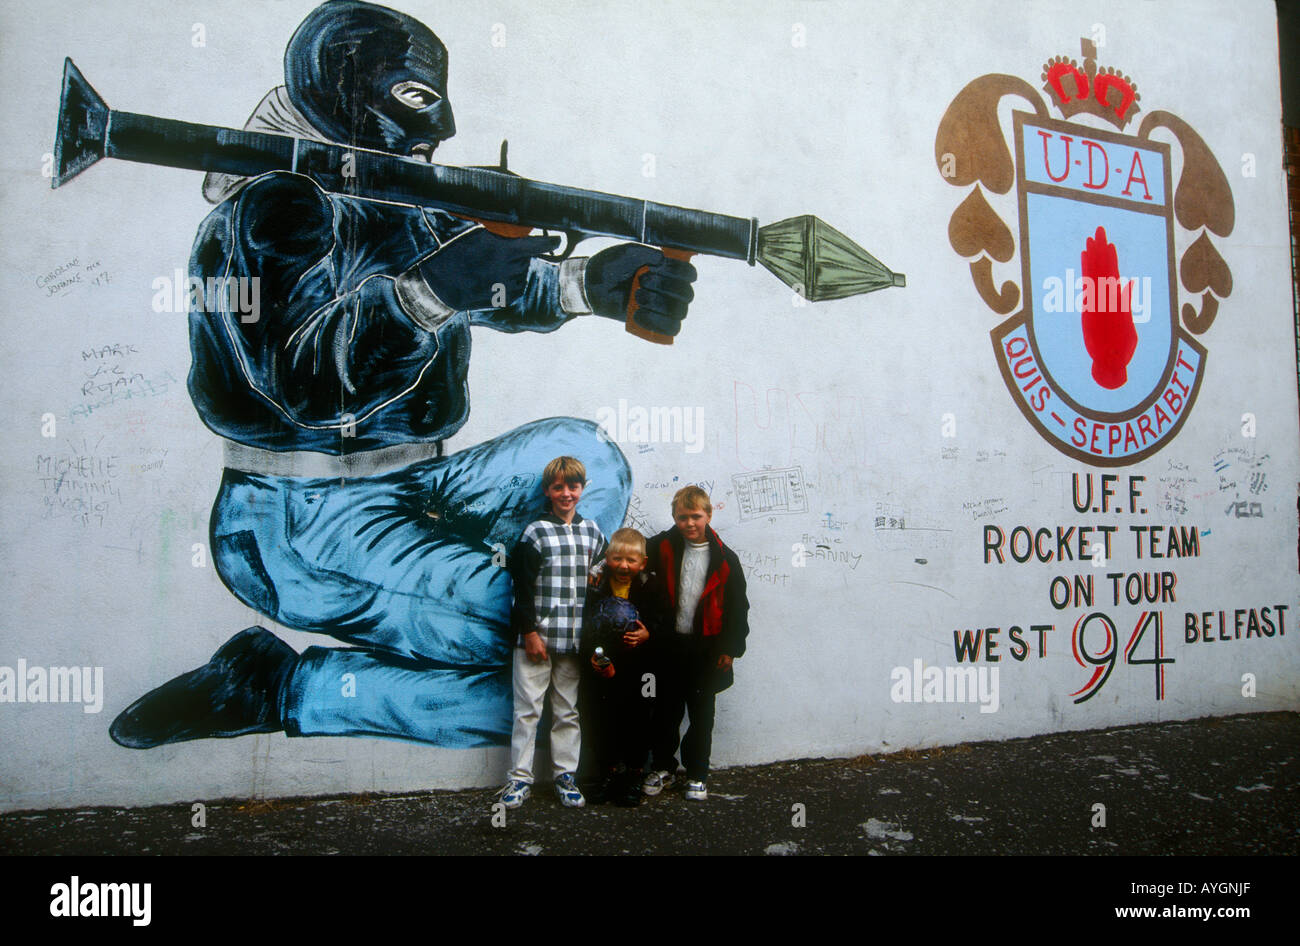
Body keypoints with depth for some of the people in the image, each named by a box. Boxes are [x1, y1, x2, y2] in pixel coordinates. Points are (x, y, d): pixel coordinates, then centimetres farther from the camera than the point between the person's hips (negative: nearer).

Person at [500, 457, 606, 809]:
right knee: (527, 708, 1)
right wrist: (529, 631, -11)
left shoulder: (592, 531, 11)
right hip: (537, 636, -4)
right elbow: (522, 587, -6)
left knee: (568, 711, 11)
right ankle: (520, 778, 11)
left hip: (575, 640, 4)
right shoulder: (536, 532, -3)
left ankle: (566, 776, 20)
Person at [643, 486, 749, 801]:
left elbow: (737, 607, -1)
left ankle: (697, 774, 23)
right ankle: (662, 768, 28)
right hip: (670, 645, 1)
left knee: (701, 714, 10)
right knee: (666, 710, 12)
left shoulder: (724, 558, -3)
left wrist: (730, 648, -3)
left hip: (706, 647, -1)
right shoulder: (664, 545, -3)